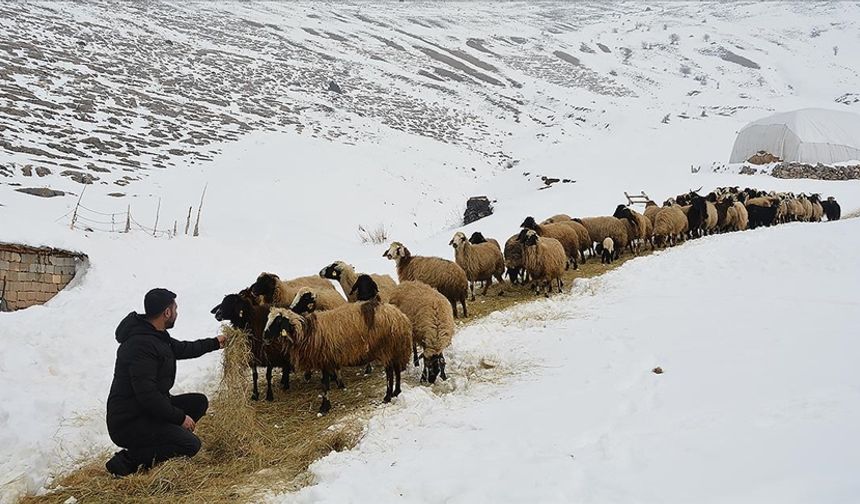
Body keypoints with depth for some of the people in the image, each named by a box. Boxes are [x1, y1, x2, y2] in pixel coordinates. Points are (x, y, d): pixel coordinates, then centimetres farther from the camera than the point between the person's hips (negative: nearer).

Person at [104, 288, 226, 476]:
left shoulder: (155, 335, 8)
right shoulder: (141, 344, -25)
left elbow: (181, 348, 29)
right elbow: (147, 394, -28)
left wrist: (214, 343, 37)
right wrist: (180, 417, -19)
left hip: (149, 409, 11)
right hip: (128, 423, -11)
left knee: (199, 402, 8)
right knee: (191, 445, -18)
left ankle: (150, 447, 6)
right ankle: (127, 461, -9)